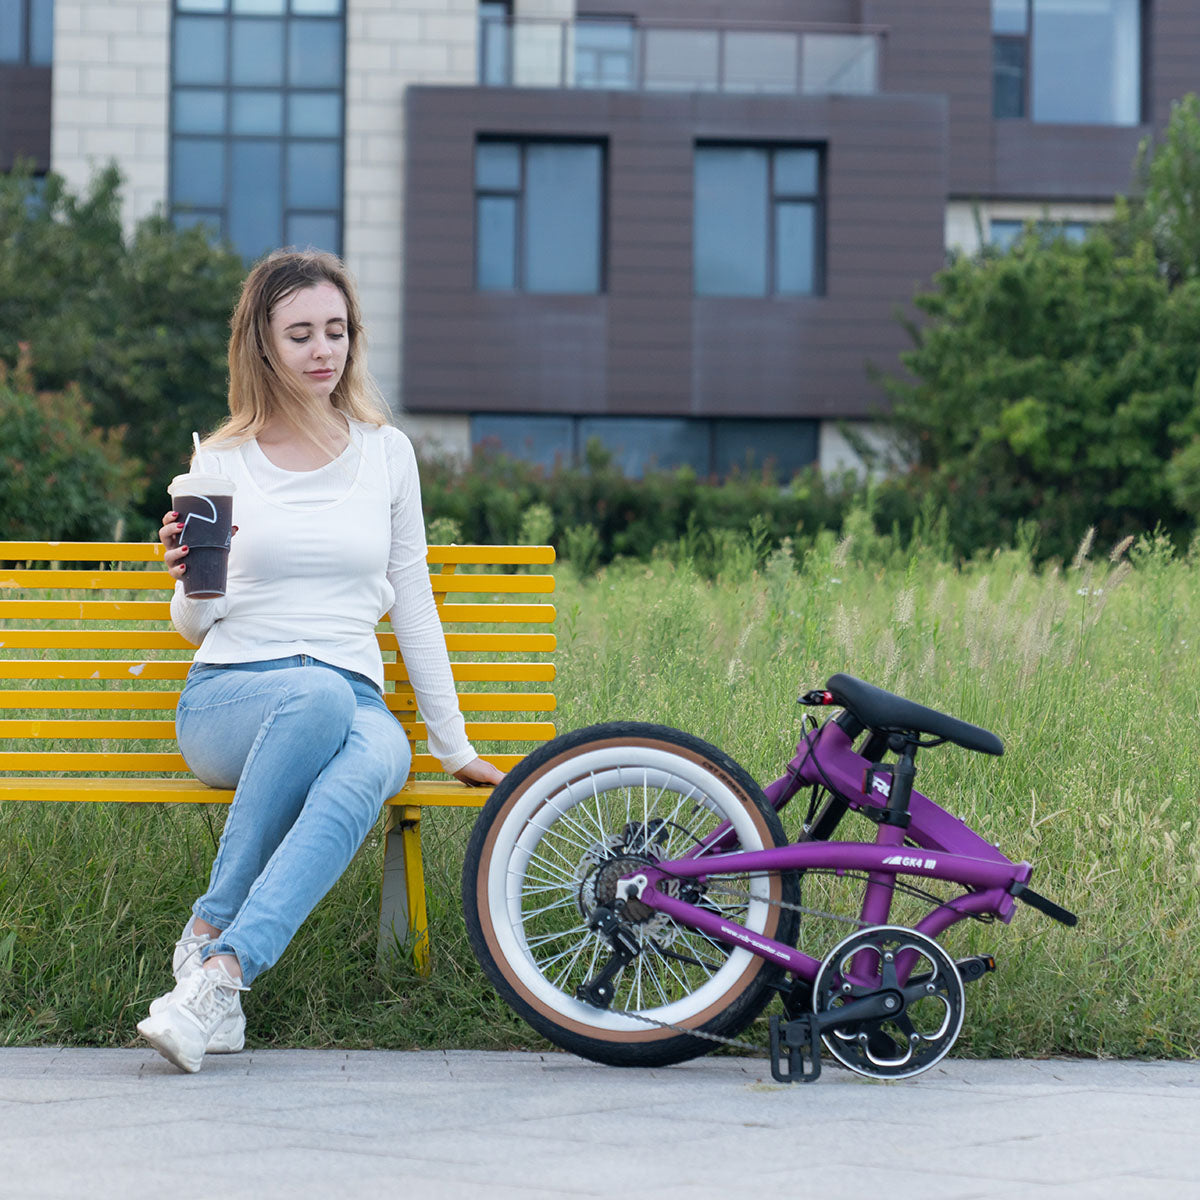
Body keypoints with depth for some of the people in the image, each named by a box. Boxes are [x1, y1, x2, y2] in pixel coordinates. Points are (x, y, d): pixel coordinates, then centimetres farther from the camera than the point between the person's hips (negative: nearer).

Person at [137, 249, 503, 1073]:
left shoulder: (386, 452, 13)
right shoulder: (224, 460, 9)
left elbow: (412, 604, 17)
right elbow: (196, 629, 9)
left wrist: (454, 745, 13)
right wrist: (188, 582, -16)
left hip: (355, 701, 1)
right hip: (228, 700, -1)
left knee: (373, 761, -38)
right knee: (318, 695, -39)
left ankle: (219, 957, -41)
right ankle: (214, 941, -33)